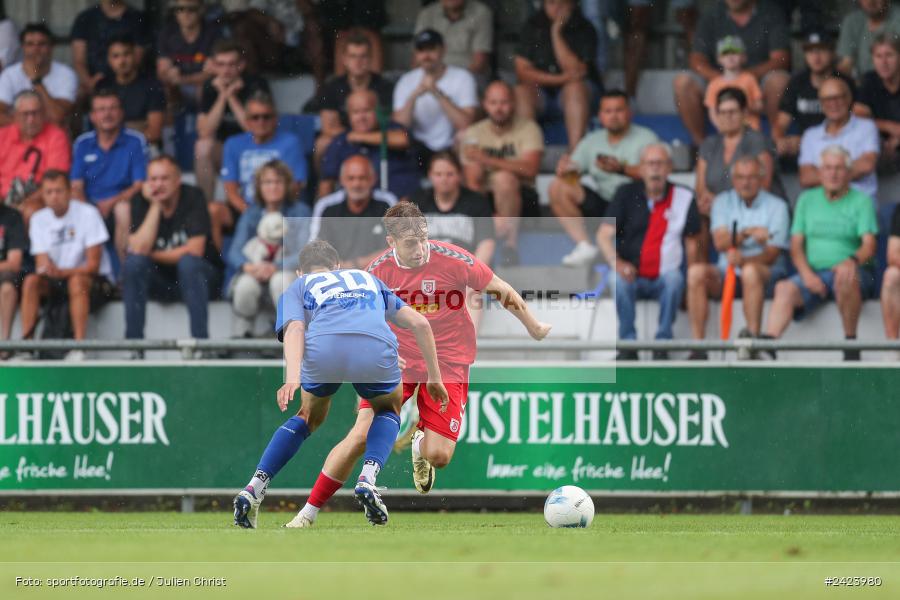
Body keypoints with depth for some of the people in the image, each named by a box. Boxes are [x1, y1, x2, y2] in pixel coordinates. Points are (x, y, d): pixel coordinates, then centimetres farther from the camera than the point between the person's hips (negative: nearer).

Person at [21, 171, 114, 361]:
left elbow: (93, 265, -16)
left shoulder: (87, 213, -12)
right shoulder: (39, 219, 3)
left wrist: (61, 272, -31)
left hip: (96, 281, -5)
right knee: (31, 281, -23)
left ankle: (79, 347, -41)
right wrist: (45, 268, -27)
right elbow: (41, 266, -1)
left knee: (77, 281, -37)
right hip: (57, 281, 5)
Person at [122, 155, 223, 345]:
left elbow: (195, 251, -20)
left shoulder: (193, 197, -13)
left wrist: (153, 256, -13)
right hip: (161, 281, 2)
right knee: (133, 262, -24)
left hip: (199, 276, -2)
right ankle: (133, 341, -23)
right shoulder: (140, 201, -7)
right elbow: (139, 249, -20)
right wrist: (155, 206, -21)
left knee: (188, 262, -33)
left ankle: (200, 340, -34)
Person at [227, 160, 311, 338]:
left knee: (281, 280, -37)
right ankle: (240, 337, -18)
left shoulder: (300, 211, 2)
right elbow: (234, 252, 0)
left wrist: (275, 267, -27)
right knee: (246, 284, -33)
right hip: (255, 274, 2)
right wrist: (248, 266, -24)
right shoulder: (251, 214, 11)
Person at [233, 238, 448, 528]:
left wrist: (292, 379, -5)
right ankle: (368, 478, 5)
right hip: (376, 348, 0)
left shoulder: (298, 287, 33)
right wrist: (434, 378, 37)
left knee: (307, 417, 29)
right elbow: (419, 323, 31)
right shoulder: (369, 279, 41)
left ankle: (254, 489, 14)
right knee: (389, 411, 31)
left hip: (323, 348, 0)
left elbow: (294, 329, 10)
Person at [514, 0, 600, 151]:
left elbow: (574, 69, -19)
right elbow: (522, 71, -7)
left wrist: (556, 33, -21)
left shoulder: (584, 30, -7)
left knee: (575, 88, -35)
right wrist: (559, 78, -19)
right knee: (521, 92, -29)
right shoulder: (533, 26, -1)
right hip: (541, 89, 2)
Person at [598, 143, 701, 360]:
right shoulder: (627, 194, 7)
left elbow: (691, 244, 9)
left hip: (664, 278, 0)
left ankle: (662, 342, -23)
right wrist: (616, 262, -20)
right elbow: (603, 235, -1)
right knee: (620, 281, -33)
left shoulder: (684, 198, 8)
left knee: (674, 278, -34)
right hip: (633, 276, 0)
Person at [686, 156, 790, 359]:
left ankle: (753, 336, -40)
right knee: (696, 271, -26)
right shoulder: (723, 202, 12)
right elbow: (720, 242, -5)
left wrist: (743, 260, -26)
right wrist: (748, 233, -23)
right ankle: (698, 347, -29)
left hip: (766, 275, -3)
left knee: (750, 270, -38)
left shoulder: (776, 206, 2)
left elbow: (771, 255, -8)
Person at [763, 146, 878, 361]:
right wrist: (806, 273, -9)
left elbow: (869, 246, -8)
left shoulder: (861, 201, 5)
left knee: (846, 279, -38)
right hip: (813, 273, 3)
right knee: (785, 288, -27)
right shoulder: (807, 200, 17)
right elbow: (796, 245, 11)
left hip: (855, 272, -3)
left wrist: (853, 260, -31)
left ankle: (851, 343, -27)